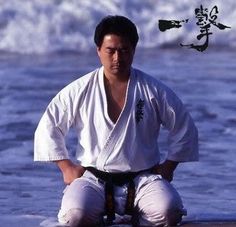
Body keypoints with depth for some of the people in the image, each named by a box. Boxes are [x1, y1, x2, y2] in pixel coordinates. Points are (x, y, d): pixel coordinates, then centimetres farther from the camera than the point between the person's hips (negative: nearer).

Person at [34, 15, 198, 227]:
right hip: (93, 179, 0)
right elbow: (48, 127, 8)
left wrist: (168, 167, 6)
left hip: (143, 178, 0)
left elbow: (184, 128, 11)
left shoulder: (154, 91, 2)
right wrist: (67, 167, 3)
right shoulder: (81, 90, 1)